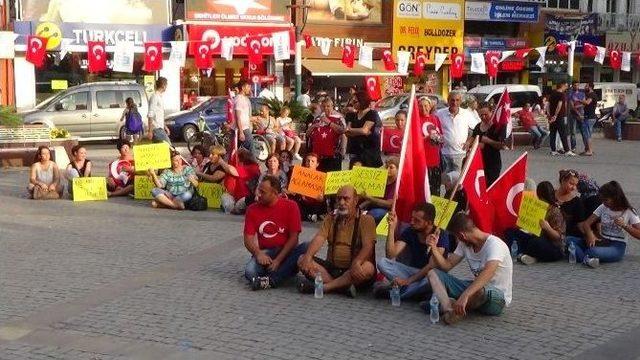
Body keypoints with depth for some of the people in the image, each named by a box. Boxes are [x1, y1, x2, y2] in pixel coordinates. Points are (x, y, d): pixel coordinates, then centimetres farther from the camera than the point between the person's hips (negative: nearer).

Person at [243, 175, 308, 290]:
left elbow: (293, 237, -8)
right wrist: (258, 253, -21)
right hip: (265, 253, 0)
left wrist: (278, 260, -18)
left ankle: (271, 280, -36)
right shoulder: (252, 209, 2)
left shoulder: (290, 206, -5)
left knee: (306, 248, -33)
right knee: (250, 271, -31)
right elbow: (248, 239, 0)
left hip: (286, 251, 0)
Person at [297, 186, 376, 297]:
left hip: (353, 271, -4)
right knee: (302, 260, -17)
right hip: (331, 268, 4)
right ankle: (342, 286, -32)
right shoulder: (330, 219, 14)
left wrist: (356, 263, -35)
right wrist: (308, 256, -23)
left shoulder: (366, 220, 0)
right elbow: (319, 238, -3)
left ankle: (324, 286, -37)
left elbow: (367, 246, -15)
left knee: (368, 267, -36)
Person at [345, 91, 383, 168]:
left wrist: (350, 130, -2)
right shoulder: (353, 116, 15)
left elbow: (364, 130, -14)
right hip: (355, 150, 5)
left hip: (370, 149, -5)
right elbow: (347, 134, 7)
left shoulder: (372, 114, -4)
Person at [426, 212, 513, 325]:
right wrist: (433, 247, -10)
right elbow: (447, 266, 7)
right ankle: (449, 310, -32)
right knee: (433, 273, -7)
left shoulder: (494, 244, -22)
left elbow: (488, 273, -39)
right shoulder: (465, 244, 5)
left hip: (498, 297, -8)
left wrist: (465, 295, -51)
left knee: (478, 290, -45)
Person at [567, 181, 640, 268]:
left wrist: (624, 225, -21)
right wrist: (590, 235, -21)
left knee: (592, 251, -42)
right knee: (568, 239, -20)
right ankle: (586, 260, -43)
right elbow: (586, 223, 1)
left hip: (617, 247, -6)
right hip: (601, 242, 6)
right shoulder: (603, 208, 10)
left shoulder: (629, 212, -1)